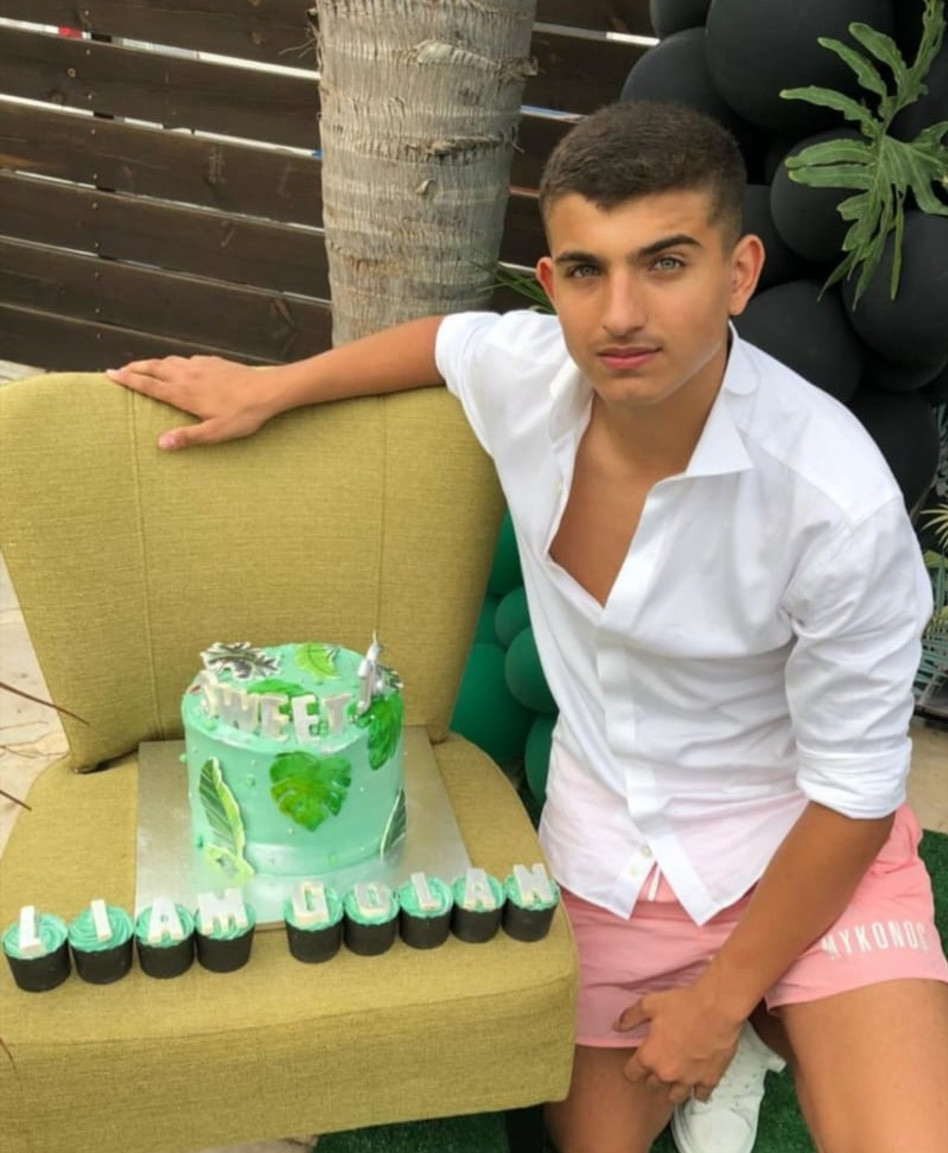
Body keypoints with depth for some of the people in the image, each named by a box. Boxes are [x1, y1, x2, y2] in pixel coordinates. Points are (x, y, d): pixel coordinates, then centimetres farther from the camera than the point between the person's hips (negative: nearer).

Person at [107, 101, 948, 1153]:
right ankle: (725, 1031, 37)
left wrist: (722, 997, -9)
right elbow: (447, 337, 10)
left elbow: (852, 789, -17)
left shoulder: (836, 502, -29)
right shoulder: (523, 371, -17)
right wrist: (266, 389, 13)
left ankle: (757, 1019, 12)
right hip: (605, 840, 4)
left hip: (812, 847, -3)